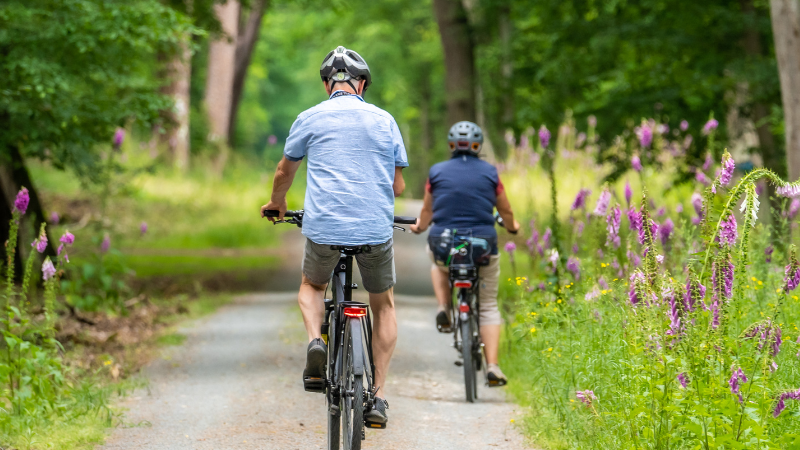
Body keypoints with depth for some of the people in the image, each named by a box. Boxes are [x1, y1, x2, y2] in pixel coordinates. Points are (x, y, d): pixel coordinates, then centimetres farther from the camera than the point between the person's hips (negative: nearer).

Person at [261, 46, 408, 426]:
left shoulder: (310, 119, 5)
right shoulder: (384, 120, 8)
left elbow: (284, 173, 19)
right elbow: (398, 185, 13)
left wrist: (277, 203, 40)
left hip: (324, 227, 0)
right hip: (376, 228, 1)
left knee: (311, 286, 29)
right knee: (383, 305, 21)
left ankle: (316, 341, -2)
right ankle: (378, 397, 13)